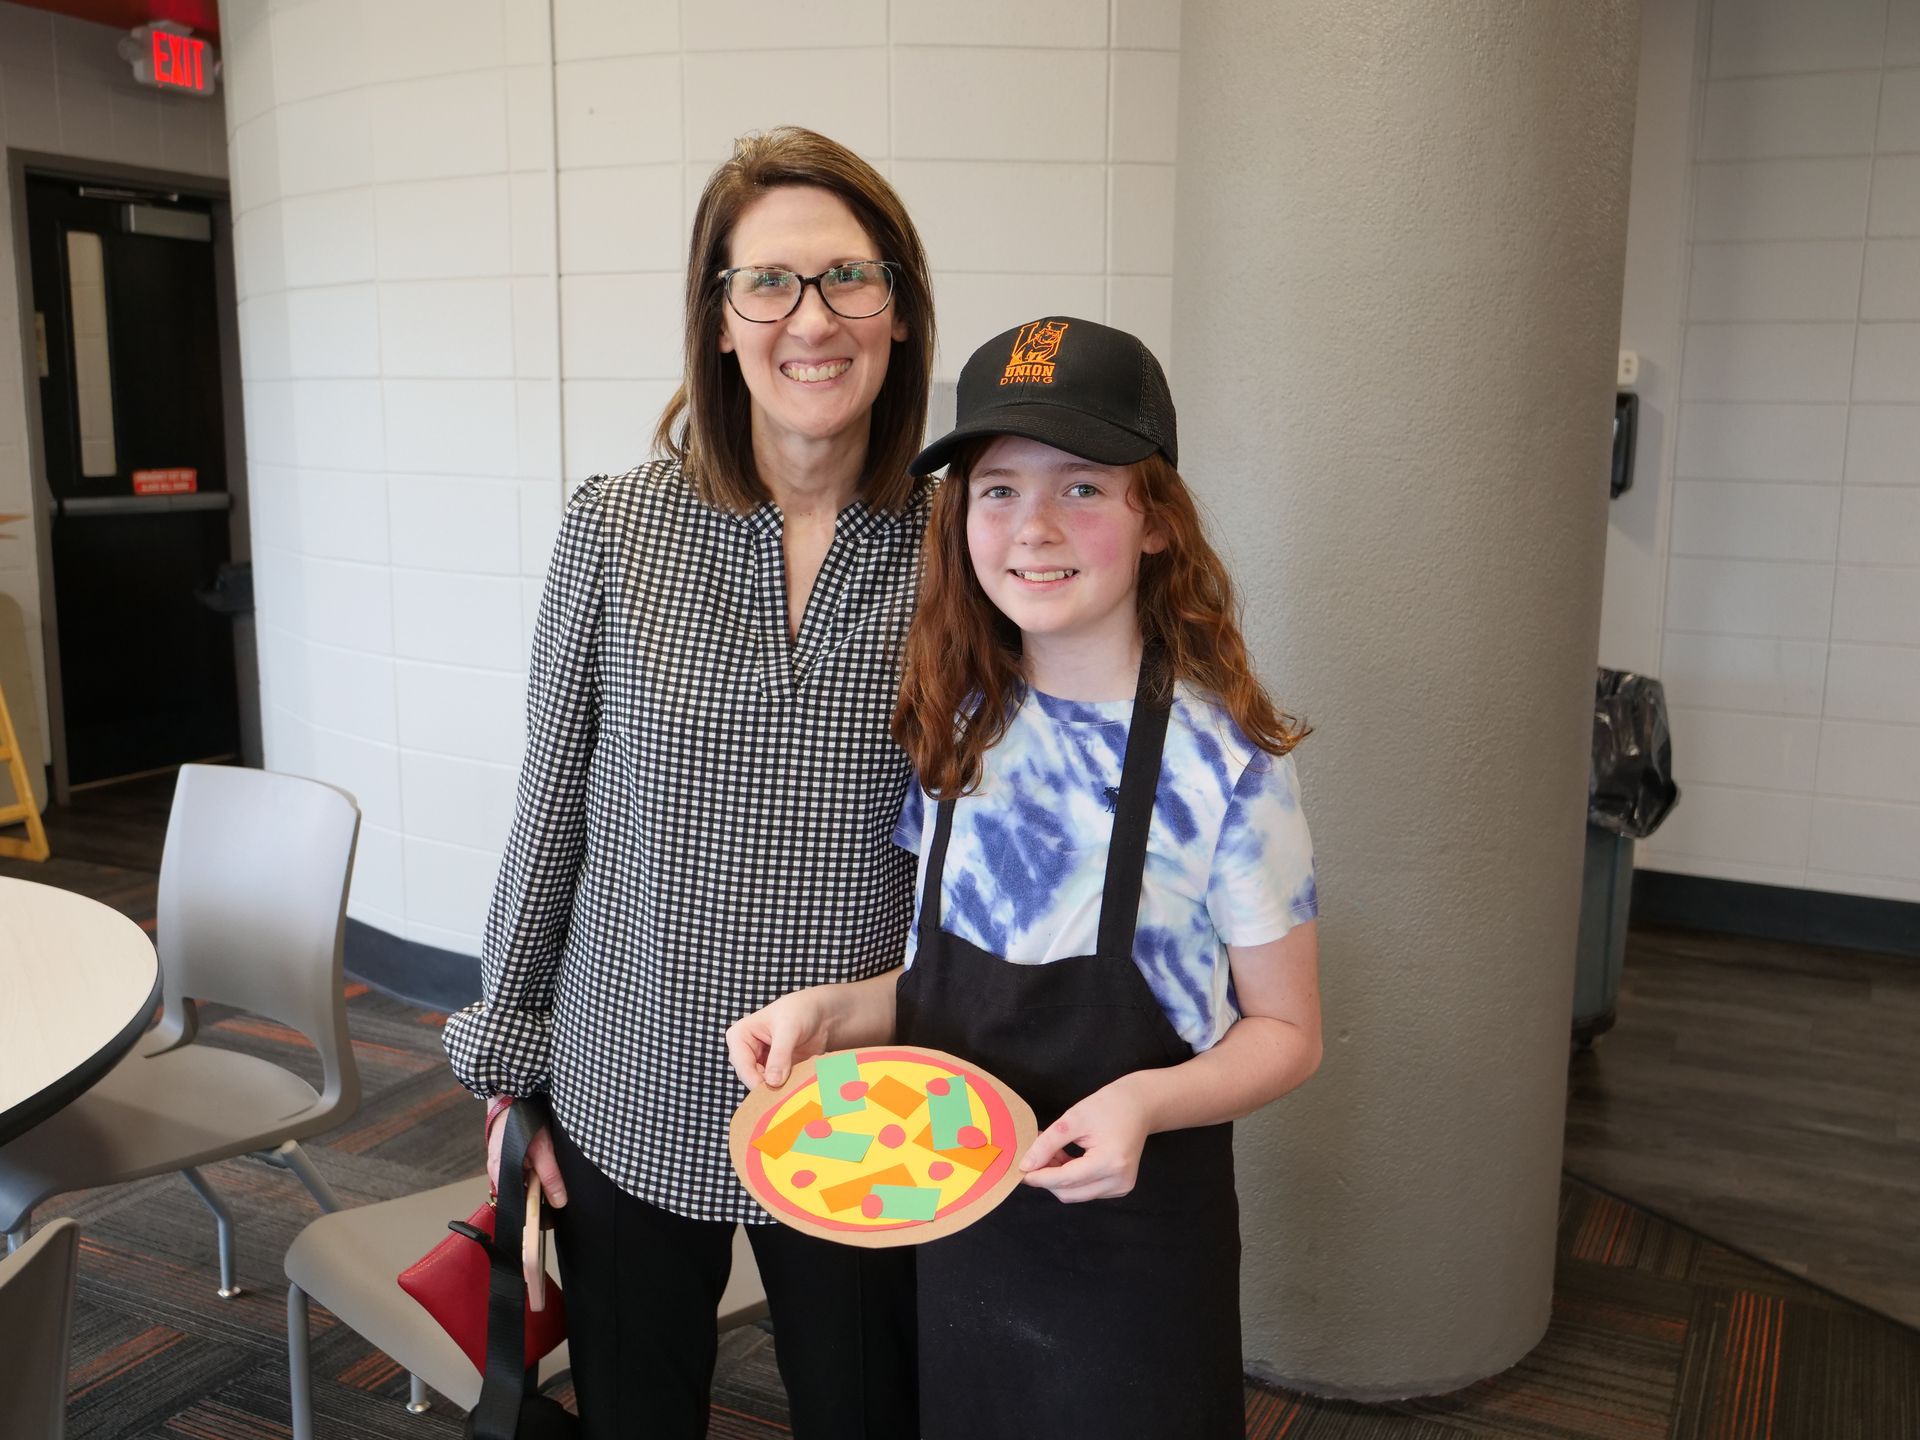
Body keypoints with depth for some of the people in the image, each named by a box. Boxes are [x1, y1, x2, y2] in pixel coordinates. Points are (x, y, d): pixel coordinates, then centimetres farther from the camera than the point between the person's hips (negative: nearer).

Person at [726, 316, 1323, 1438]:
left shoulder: (1227, 764, -18)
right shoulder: (957, 731, -3)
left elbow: (1285, 1032, -9)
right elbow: (952, 979, 7)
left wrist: (1147, 1101, -26)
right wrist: (827, 1012, -11)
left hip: (1132, 1241, -4)